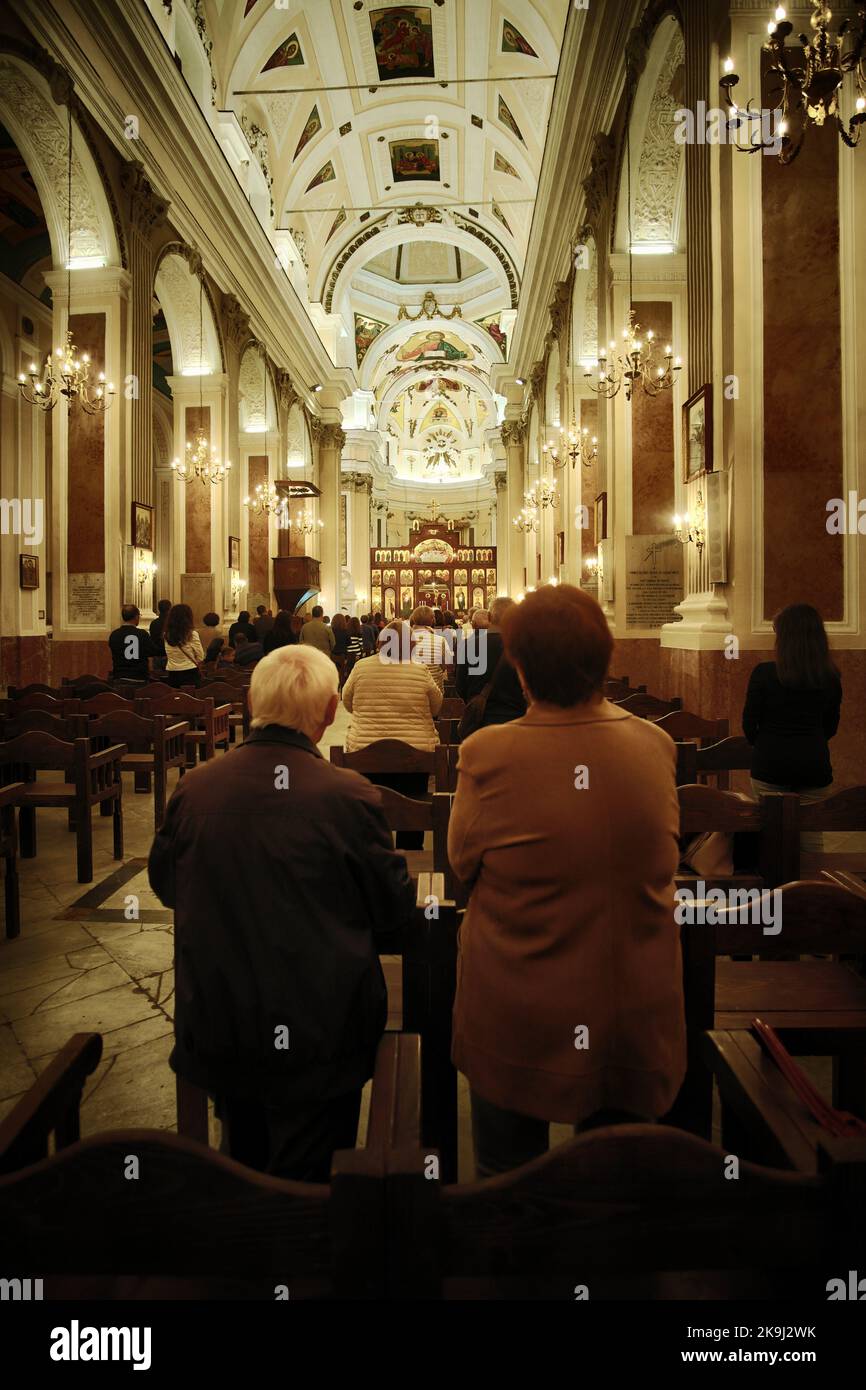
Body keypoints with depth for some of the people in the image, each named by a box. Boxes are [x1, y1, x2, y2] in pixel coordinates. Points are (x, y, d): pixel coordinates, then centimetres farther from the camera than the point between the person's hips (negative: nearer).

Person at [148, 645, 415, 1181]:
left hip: (218, 1029, 4)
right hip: (317, 1034, -4)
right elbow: (395, 908, -10)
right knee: (304, 1178, 15)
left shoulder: (194, 788, -11)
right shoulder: (349, 796, -22)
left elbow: (165, 884, 6)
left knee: (244, 1163, 28)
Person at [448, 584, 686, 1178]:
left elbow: (462, 861, -6)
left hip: (514, 1026, -2)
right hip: (632, 1027, 3)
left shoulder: (489, 754, -20)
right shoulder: (657, 746, -11)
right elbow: (666, 855, 3)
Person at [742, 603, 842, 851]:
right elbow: (831, 727, 9)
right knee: (812, 838, 11)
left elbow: (749, 724, -5)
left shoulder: (764, 673, -12)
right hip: (815, 765, 2)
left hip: (770, 766, -2)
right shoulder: (830, 678, -2)